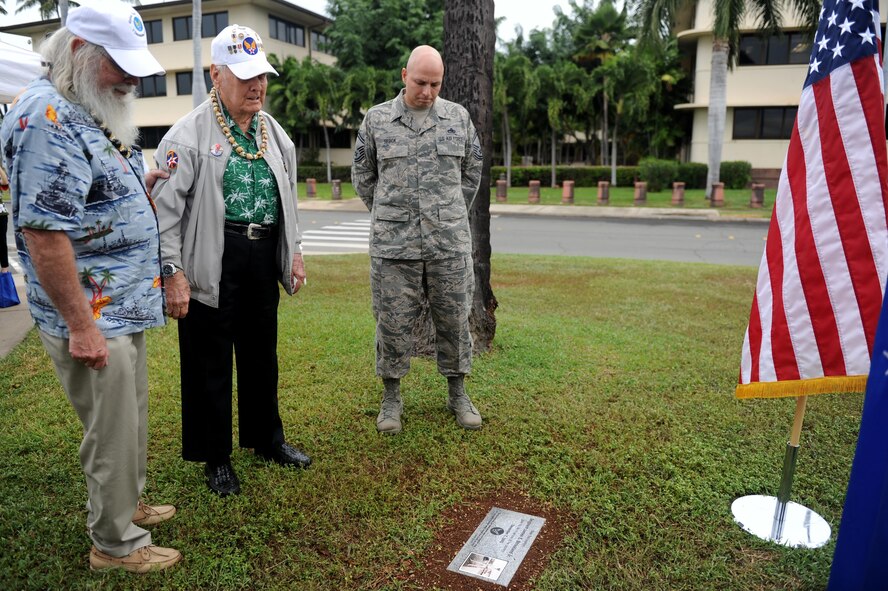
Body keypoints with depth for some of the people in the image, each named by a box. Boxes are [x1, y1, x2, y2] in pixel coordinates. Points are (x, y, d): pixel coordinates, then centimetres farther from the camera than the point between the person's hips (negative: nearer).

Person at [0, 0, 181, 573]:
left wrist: (145, 182, 9)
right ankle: (116, 543, 23)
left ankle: (128, 503, 41)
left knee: (131, 422, 22)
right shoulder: (47, 117, -18)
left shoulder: (95, 113, 13)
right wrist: (80, 327, -22)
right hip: (92, 317, -9)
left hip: (127, 307, 10)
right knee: (113, 434, 4)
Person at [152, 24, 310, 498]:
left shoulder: (274, 133, 11)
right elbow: (166, 208, -11)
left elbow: (287, 198, 19)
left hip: (264, 259, 6)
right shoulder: (189, 134, -8)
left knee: (261, 352, 17)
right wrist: (173, 272, -15)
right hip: (213, 261, -5)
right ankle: (216, 457, 23)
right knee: (210, 362, 6)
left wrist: (295, 252, 16)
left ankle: (266, 437, 36)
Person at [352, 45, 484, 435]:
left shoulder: (458, 117, 6)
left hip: (450, 243, 1)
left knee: (454, 320, 8)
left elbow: (471, 171, 16)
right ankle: (391, 396, 22)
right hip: (393, 245, -1)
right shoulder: (377, 119, 3)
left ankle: (457, 393, 24)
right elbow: (363, 176, 12)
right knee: (393, 322, 5)